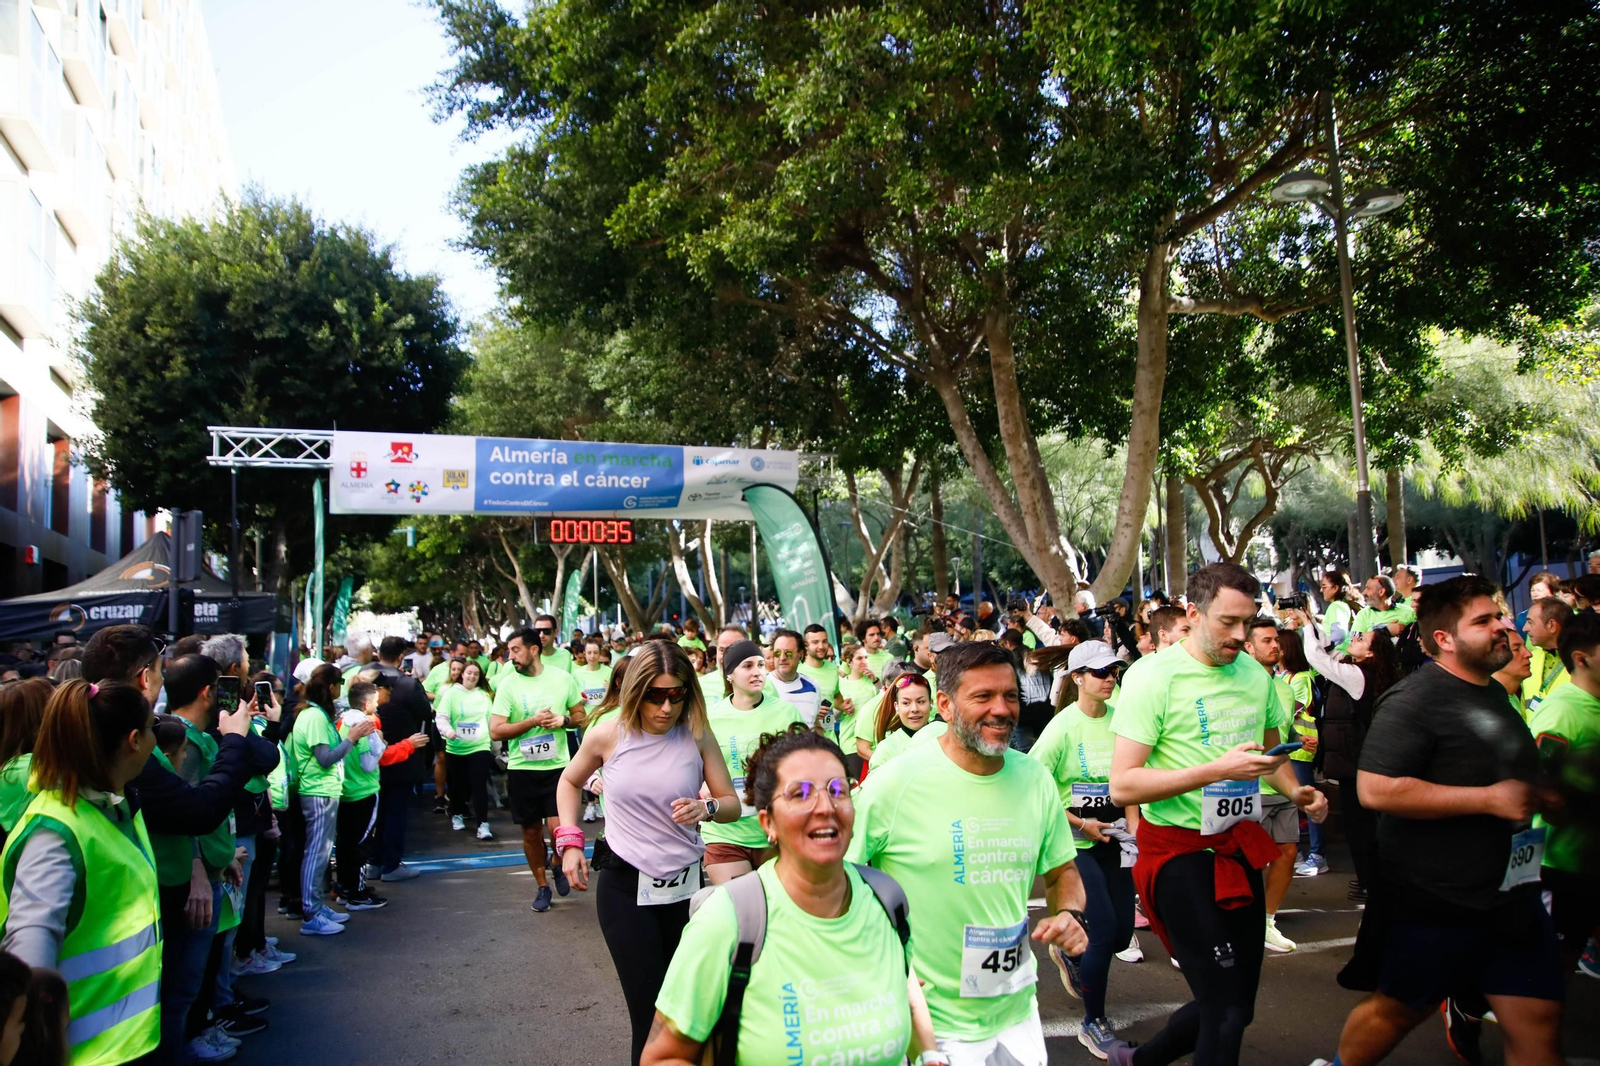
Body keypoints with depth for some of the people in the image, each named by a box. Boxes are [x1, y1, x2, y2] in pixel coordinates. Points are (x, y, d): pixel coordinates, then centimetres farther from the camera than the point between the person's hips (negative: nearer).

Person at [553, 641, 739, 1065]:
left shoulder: (697, 734, -8)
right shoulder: (608, 734, -8)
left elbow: (732, 803, -3)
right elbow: (570, 781, 12)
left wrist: (706, 808, -25)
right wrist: (569, 841, 2)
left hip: (684, 885, 2)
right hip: (624, 885, -2)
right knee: (651, 1012, -4)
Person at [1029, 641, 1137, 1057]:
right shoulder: (1064, 726, -15)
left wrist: (1133, 822, 0)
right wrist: (1080, 823, -16)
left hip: (1112, 839, 5)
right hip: (1075, 843, -5)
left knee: (1122, 933, 8)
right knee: (1104, 930, -7)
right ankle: (1094, 1024, 17)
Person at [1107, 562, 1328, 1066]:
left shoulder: (1256, 674, 5)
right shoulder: (1153, 675, -15)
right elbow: (1122, 786, -20)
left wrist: (1296, 791, 2)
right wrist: (1219, 769, -27)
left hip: (1240, 848, 7)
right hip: (1181, 853, -7)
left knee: (1237, 1002, 16)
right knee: (1226, 1009, -5)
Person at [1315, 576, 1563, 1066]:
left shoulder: (1495, 692, 12)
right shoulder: (1413, 700, -18)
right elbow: (1376, 789, -28)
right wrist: (1489, 799, -24)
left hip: (1511, 893, 8)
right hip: (1433, 900, -8)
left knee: (1539, 1025, 7)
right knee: (1397, 1010, 9)